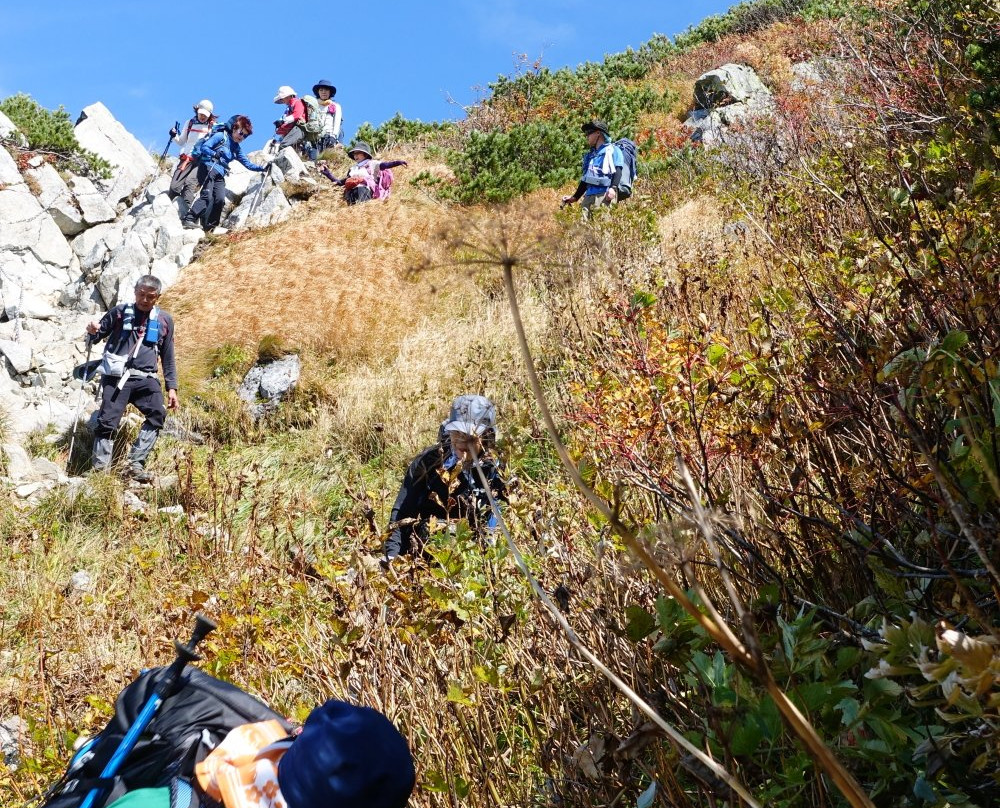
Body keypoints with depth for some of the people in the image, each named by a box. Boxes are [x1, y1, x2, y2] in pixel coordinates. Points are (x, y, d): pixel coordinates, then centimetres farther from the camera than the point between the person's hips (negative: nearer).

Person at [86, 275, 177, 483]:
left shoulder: (164, 320, 12)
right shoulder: (120, 312, 6)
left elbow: (168, 357, 17)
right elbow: (99, 335, 14)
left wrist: (172, 387, 13)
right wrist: (93, 332, -12)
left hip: (146, 378, 2)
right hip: (117, 375, -1)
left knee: (157, 415, -20)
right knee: (107, 421, -10)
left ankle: (136, 463, -15)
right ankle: (100, 468, -5)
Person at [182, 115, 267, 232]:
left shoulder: (237, 148, 19)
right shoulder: (221, 136, 0)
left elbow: (247, 163, 19)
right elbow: (204, 147, -8)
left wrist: (262, 168, 6)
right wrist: (214, 154, -28)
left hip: (220, 175, 6)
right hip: (208, 167, -6)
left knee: (220, 199, -15)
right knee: (207, 196, -24)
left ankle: (209, 226, -7)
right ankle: (189, 219, -23)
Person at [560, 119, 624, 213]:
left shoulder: (612, 150, 7)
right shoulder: (589, 156, 28)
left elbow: (617, 171, -6)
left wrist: (613, 188, -21)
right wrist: (574, 197, 27)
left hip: (605, 195, -7)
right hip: (589, 195, 7)